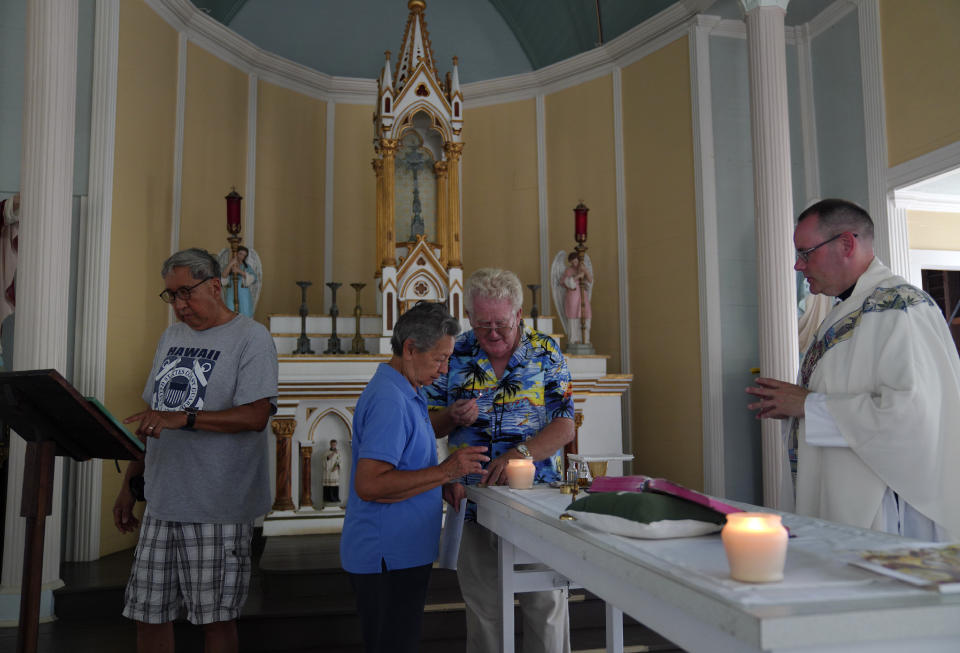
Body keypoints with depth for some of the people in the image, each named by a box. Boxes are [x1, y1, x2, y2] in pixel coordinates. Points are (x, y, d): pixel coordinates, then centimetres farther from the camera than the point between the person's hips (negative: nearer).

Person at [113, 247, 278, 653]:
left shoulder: (251, 338, -7)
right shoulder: (171, 337, 16)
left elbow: (255, 416, -18)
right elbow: (150, 419, 19)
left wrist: (182, 418, -25)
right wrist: (130, 484, 16)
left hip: (218, 508, -6)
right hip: (162, 502, 7)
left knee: (216, 619, 4)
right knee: (148, 614, 12)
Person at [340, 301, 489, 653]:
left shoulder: (405, 393, 12)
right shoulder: (389, 400, -21)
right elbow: (369, 485, -28)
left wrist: (445, 485, 8)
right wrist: (445, 471, -26)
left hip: (401, 553, 10)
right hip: (388, 557, -10)